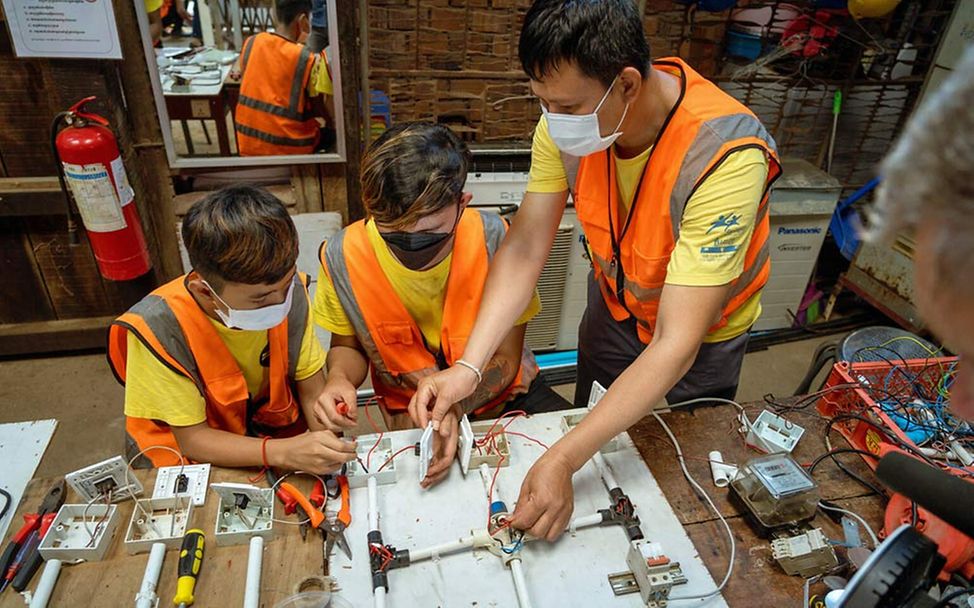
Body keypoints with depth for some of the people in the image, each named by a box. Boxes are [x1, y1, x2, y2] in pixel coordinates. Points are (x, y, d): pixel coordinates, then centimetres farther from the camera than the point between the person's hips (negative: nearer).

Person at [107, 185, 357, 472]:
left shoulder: (288, 290, -18)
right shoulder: (159, 328, -26)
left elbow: (312, 388, -8)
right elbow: (191, 438, -20)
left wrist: (327, 446, -25)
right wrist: (284, 452, -34)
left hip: (275, 430, 3)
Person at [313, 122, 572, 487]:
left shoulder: (493, 239, -23)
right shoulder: (344, 256, -19)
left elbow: (505, 358, -12)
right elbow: (347, 345, 1)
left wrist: (454, 408, -30)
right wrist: (340, 378, -22)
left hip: (504, 394, 2)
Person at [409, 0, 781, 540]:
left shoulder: (725, 157, -40)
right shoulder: (569, 114, -24)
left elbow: (675, 345, -40)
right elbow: (525, 248, -20)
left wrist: (562, 461, -43)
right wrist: (467, 367, -31)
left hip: (700, 331, -4)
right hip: (614, 301, 5)